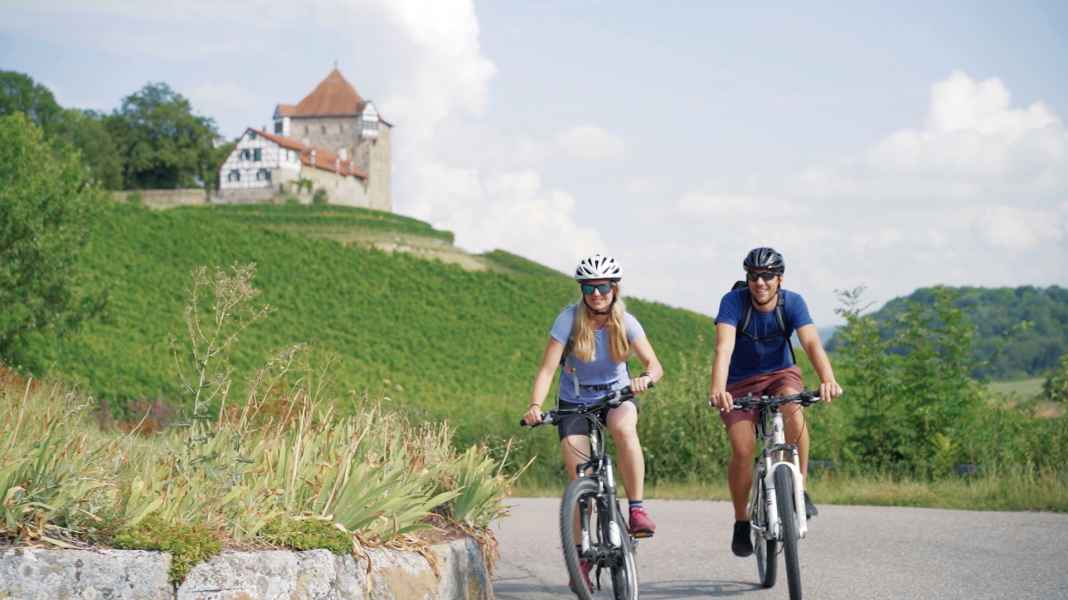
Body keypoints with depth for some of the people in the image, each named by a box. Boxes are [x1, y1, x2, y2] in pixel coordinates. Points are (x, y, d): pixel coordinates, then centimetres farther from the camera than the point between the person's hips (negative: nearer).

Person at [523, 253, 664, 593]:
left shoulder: (625, 322, -12)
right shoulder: (569, 319, -16)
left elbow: (654, 364, -19)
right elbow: (547, 368, -21)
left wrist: (646, 378, -43)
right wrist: (535, 406, -36)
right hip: (575, 402, 0)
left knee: (624, 426, -36)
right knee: (579, 479, -13)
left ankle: (637, 509, -26)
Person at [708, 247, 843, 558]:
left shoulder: (792, 302, -17)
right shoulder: (734, 302, -21)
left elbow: (812, 343, -30)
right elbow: (724, 347, -35)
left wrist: (828, 380, -49)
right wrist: (717, 389, -52)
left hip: (780, 374, 1)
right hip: (740, 382, -1)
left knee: (793, 410, -34)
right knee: (742, 450, -19)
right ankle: (741, 523, 3)